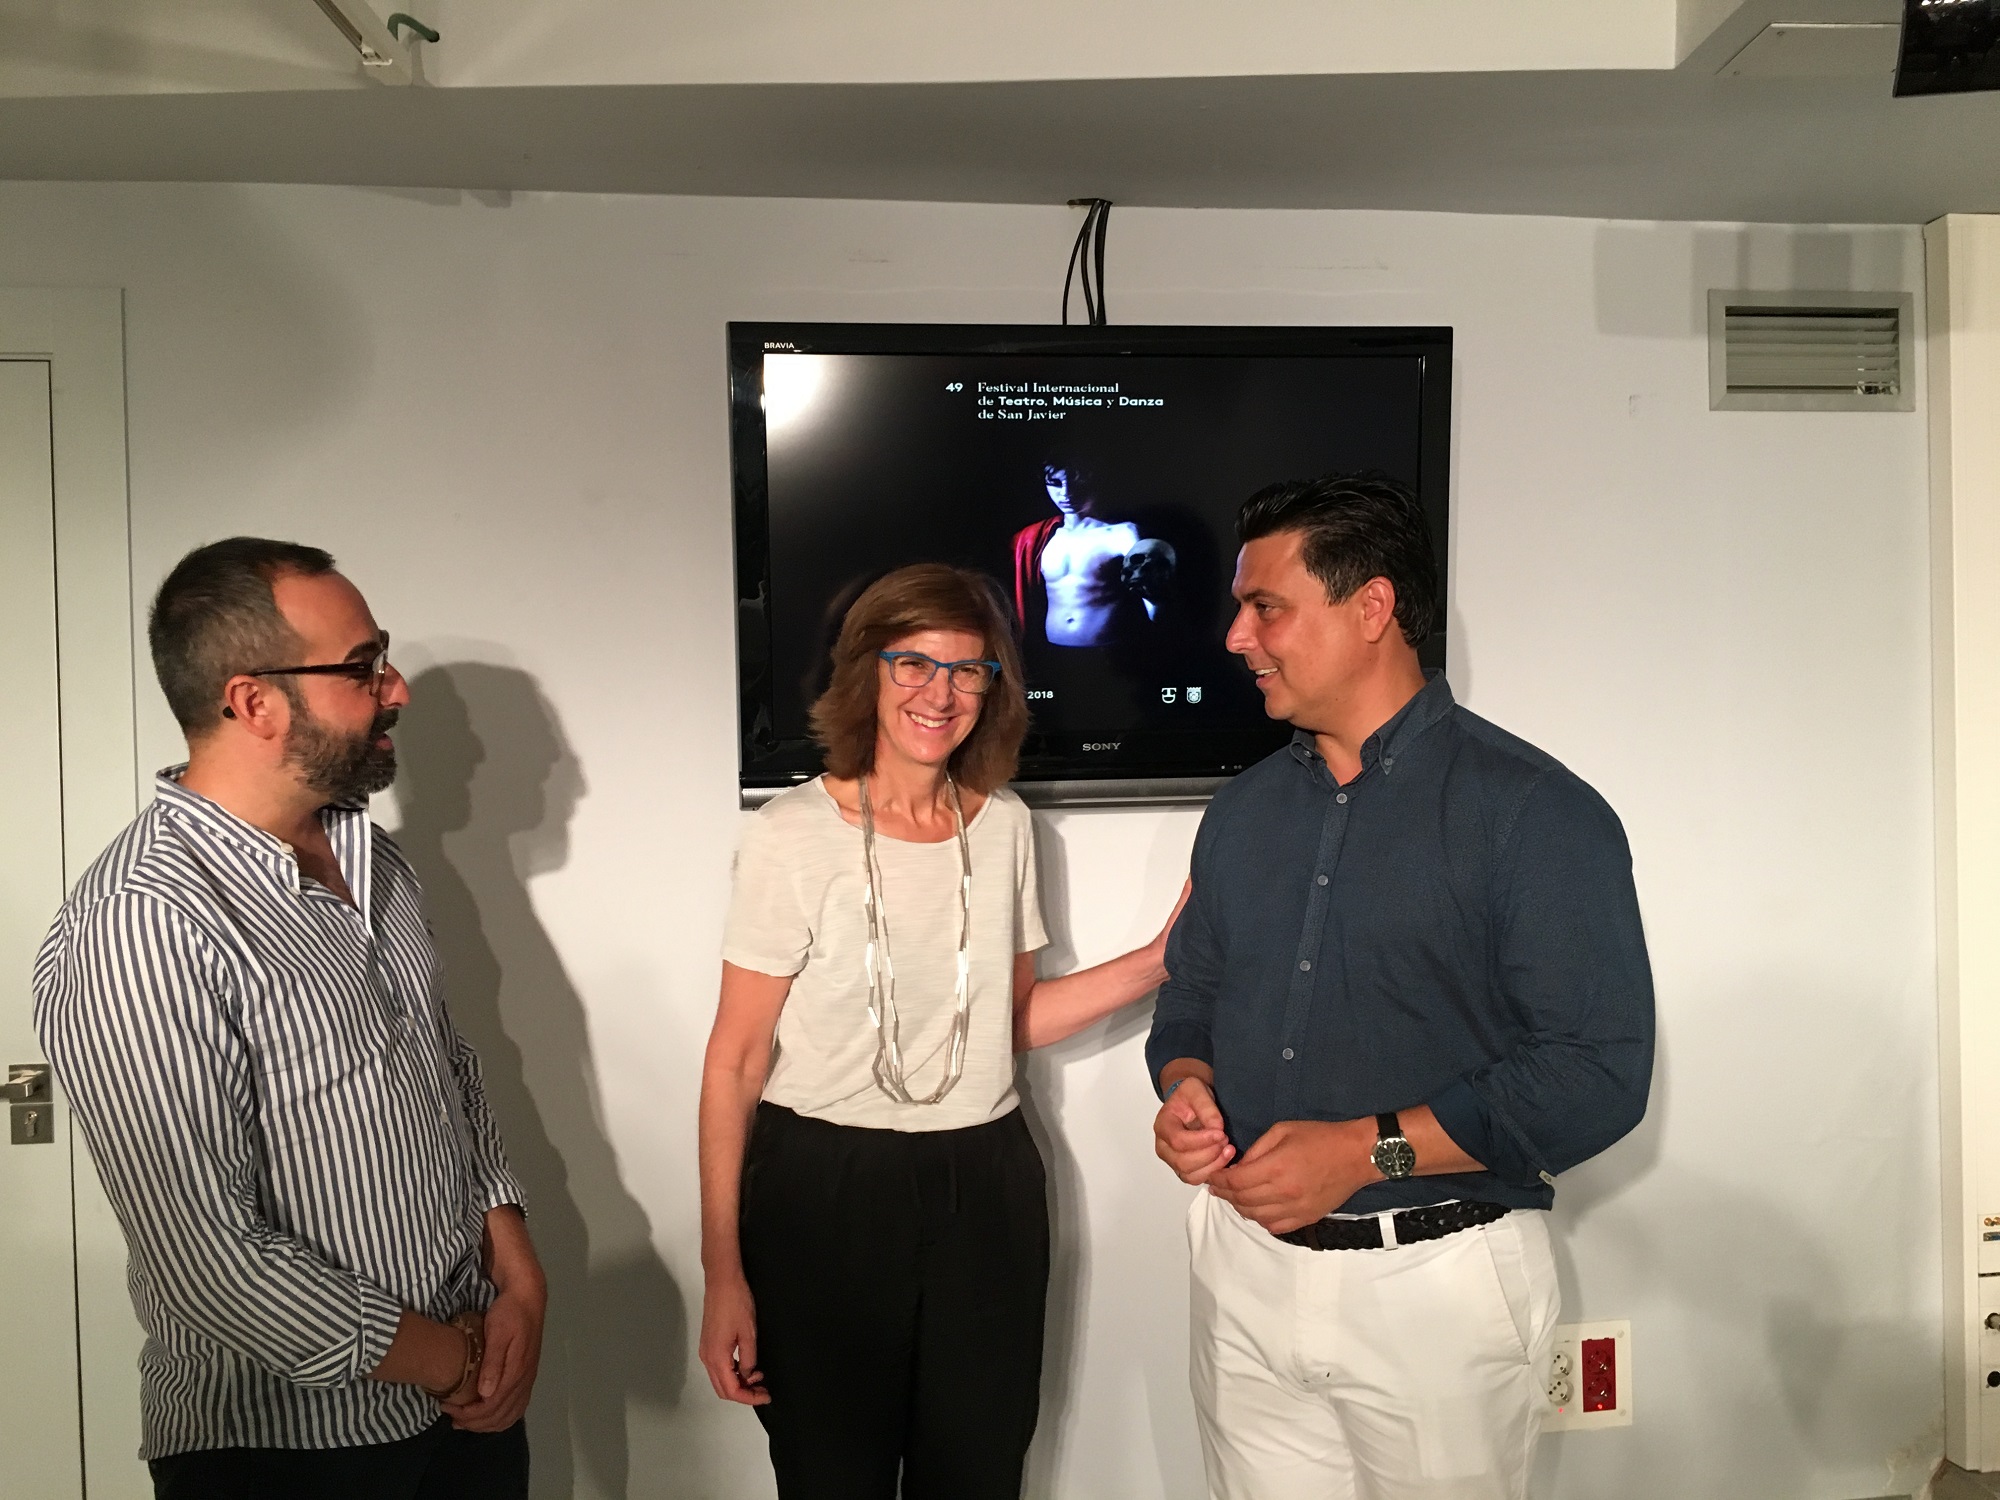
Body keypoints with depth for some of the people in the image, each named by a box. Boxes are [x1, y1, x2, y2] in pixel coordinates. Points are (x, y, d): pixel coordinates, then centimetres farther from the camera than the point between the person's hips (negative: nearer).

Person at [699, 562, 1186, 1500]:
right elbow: (736, 1058, -9)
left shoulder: (1004, 825, 4)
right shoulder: (796, 833, -10)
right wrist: (724, 1272, -12)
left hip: (985, 1192, 4)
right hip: (823, 1194, -4)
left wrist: (1165, 957, 2)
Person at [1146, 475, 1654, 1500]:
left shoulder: (1534, 813, -11)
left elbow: (1597, 1073, -16)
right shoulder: (1243, 812, 9)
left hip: (1434, 1286, -5)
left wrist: (1368, 1149, -21)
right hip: (1243, 1271, 5)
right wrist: (1185, 1090, -5)